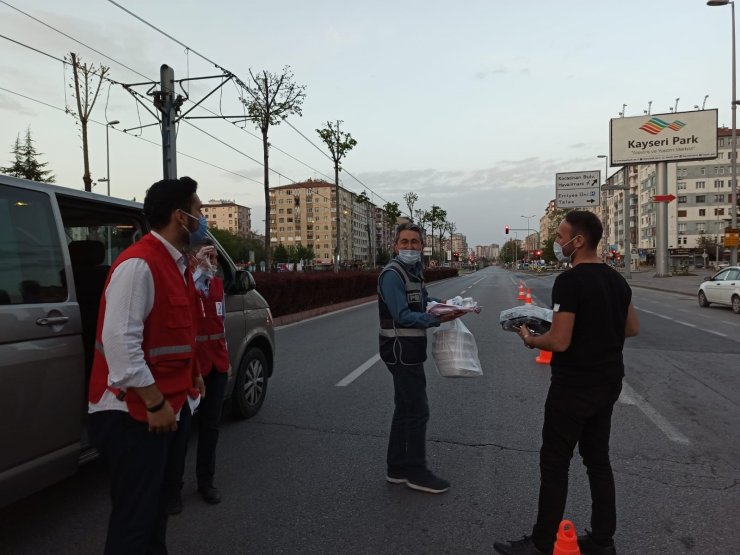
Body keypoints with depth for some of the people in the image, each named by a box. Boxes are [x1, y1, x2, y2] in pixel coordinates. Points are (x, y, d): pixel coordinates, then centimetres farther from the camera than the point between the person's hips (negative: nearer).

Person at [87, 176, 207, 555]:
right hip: (133, 413, -10)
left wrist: (192, 375, 16)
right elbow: (120, 341, -27)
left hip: (159, 407, 10)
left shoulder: (176, 264, 11)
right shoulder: (138, 265, -20)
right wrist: (155, 402, -24)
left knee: (153, 507, 22)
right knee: (135, 517, 0)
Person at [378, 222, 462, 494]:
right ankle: (416, 472, 14)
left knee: (405, 409, 16)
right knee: (417, 411, -1)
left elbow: (422, 299, 24)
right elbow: (403, 316, -25)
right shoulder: (392, 274, -18)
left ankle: (397, 468, 27)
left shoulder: (414, 271, 12)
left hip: (409, 350, 10)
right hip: (401, 350, -10)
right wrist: (438, 319, -33)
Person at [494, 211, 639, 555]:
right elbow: (632, 328, 15)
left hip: (573, 387, -8)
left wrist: (529, 339, -6)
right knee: (598, 459, 17)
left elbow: (559, 342, -24)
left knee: (554, 464, 3)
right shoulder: (617, 280, 7)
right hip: (608, 383, 9)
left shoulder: (569, 281, -21)